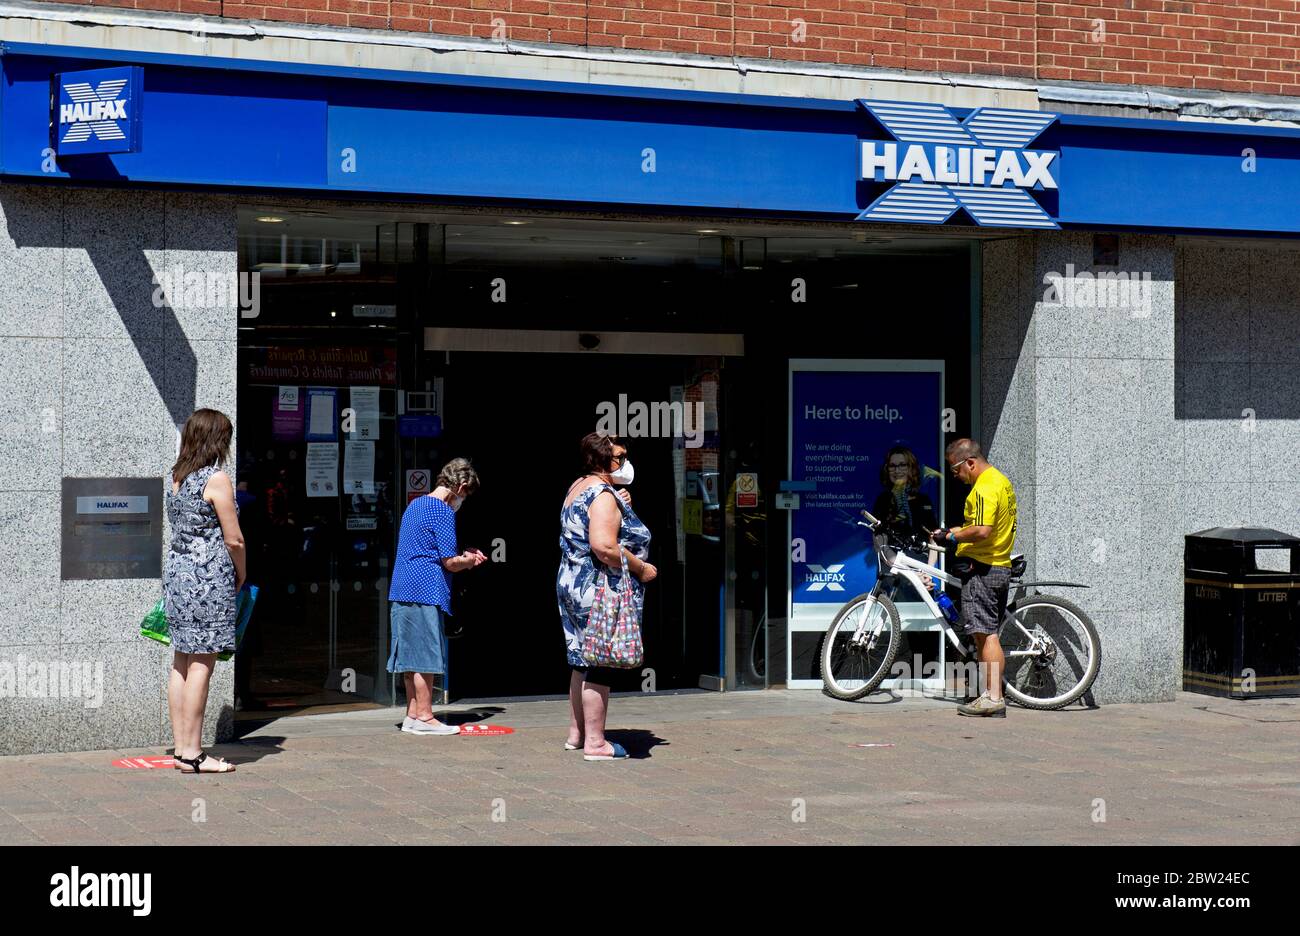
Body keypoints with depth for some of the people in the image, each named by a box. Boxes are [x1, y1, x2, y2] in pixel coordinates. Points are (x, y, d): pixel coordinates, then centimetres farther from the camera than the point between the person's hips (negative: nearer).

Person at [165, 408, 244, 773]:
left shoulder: (175, 477, 11)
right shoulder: (217, 479, -11)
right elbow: (234, 539, -11)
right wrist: (242, 575, 6)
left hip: (176, 569, 8)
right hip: (209, 576, -8)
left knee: (182, 662, 10)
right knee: (202, 664, -5)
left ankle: (182, 747, 13)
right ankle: (193, 754, -3)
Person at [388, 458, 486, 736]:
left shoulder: (415, 505, 17)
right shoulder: (443, 512, -11)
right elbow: (451, 562, -12)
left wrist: (463, 556, 18)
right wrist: (470, 560, 8)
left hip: (403, 592, 9)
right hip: (425, 592, -9)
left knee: (413, 657, 12)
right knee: (425, 658, -4)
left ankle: (412, 715, 15)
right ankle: (424, 717, 0)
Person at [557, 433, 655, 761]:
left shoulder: (579, 487, 14)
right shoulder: (603, 495, -17)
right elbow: (604, 548, -28)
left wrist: (620, 508, 13)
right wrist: (641, 569, -15)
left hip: (572, 585, 10)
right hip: (598, 590, -10)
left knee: (582, 662, 17)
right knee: (599, 664, -5)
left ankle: (576, 734, 25)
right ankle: (595, 743, -1)